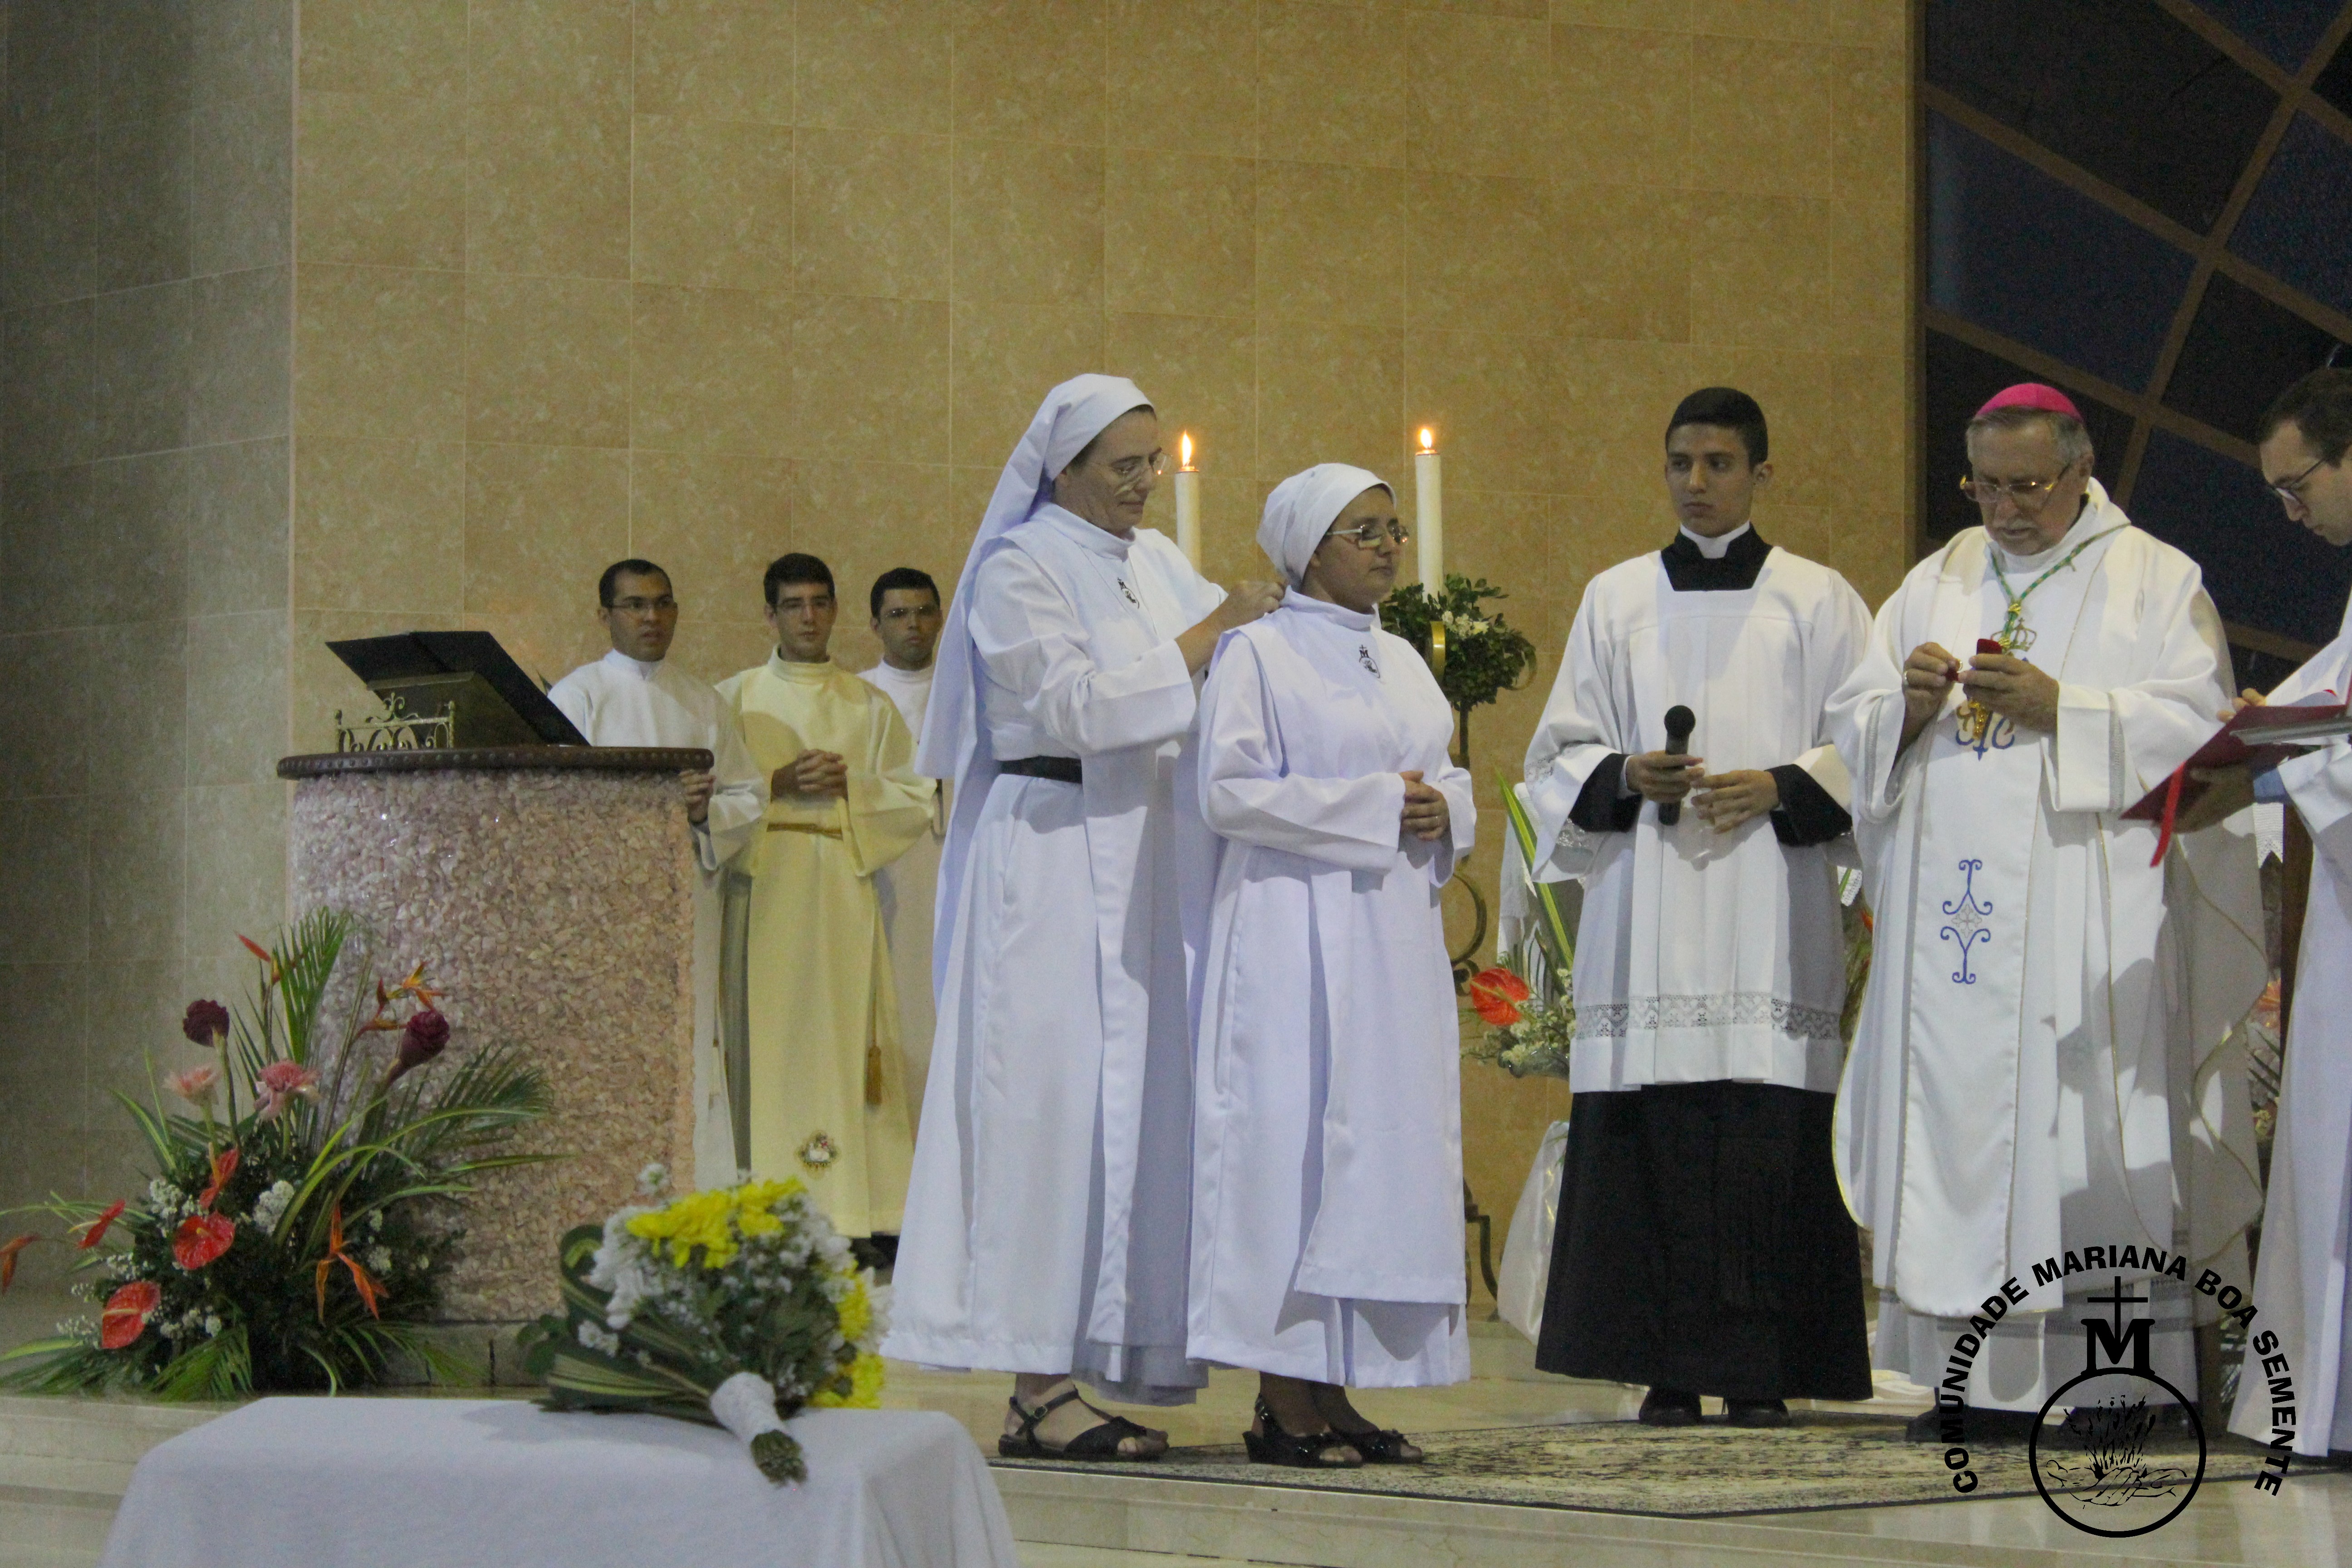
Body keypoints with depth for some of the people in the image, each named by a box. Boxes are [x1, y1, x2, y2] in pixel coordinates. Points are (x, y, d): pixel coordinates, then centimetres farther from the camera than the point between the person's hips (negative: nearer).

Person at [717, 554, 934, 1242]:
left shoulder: (869, 707, 15)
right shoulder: (735, 699, 11)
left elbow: (917, 800, 10)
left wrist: (850, 787, -5)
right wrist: (777, 785, -11)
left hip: (844, 891, 1)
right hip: (765, 892, -1)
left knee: (846, 1034, -5)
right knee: (773, 1037, -9)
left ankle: (862, 1221, -6)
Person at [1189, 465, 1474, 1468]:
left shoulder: (1402, 663, 18)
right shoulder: (1257, 654, -3)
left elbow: (1445, 782, 22)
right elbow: (1232, 789, -12)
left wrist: (1442, 807, -3)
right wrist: (1377, 809, -14)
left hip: (1395, 933, 7)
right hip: (1296, 939, -7)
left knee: (1389, 1149, 3)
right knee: (1297, 1148, -10)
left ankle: (1332, 1395, 6)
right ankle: (1282, 1406, -9)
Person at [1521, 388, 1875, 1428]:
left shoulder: (1817, 602, 9)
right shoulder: (1616, 600, 15)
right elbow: (1561, 755, 15)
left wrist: (1780, 788, -10)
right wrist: (1626, 778, -5)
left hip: (1771, 912, -2)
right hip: (1649, 916, 2)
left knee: (1770, 1141, -8)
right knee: (1652, 1139, -5)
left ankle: (1761, 1372, -5)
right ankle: (1669, 1367, -1)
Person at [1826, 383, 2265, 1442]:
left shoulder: (2156, 581, 5)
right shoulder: (1937, 582, 18)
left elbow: (2194, 723, -6)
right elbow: (1854, 726, 14)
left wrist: (2056, 707, -14)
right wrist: (1910, 703, -7)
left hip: (2091, 910, -4)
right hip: (1953, 910, 4)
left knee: (2087, 1123, -8)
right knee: (1958, 1114, -2)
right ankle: (1984, 1381, -1)